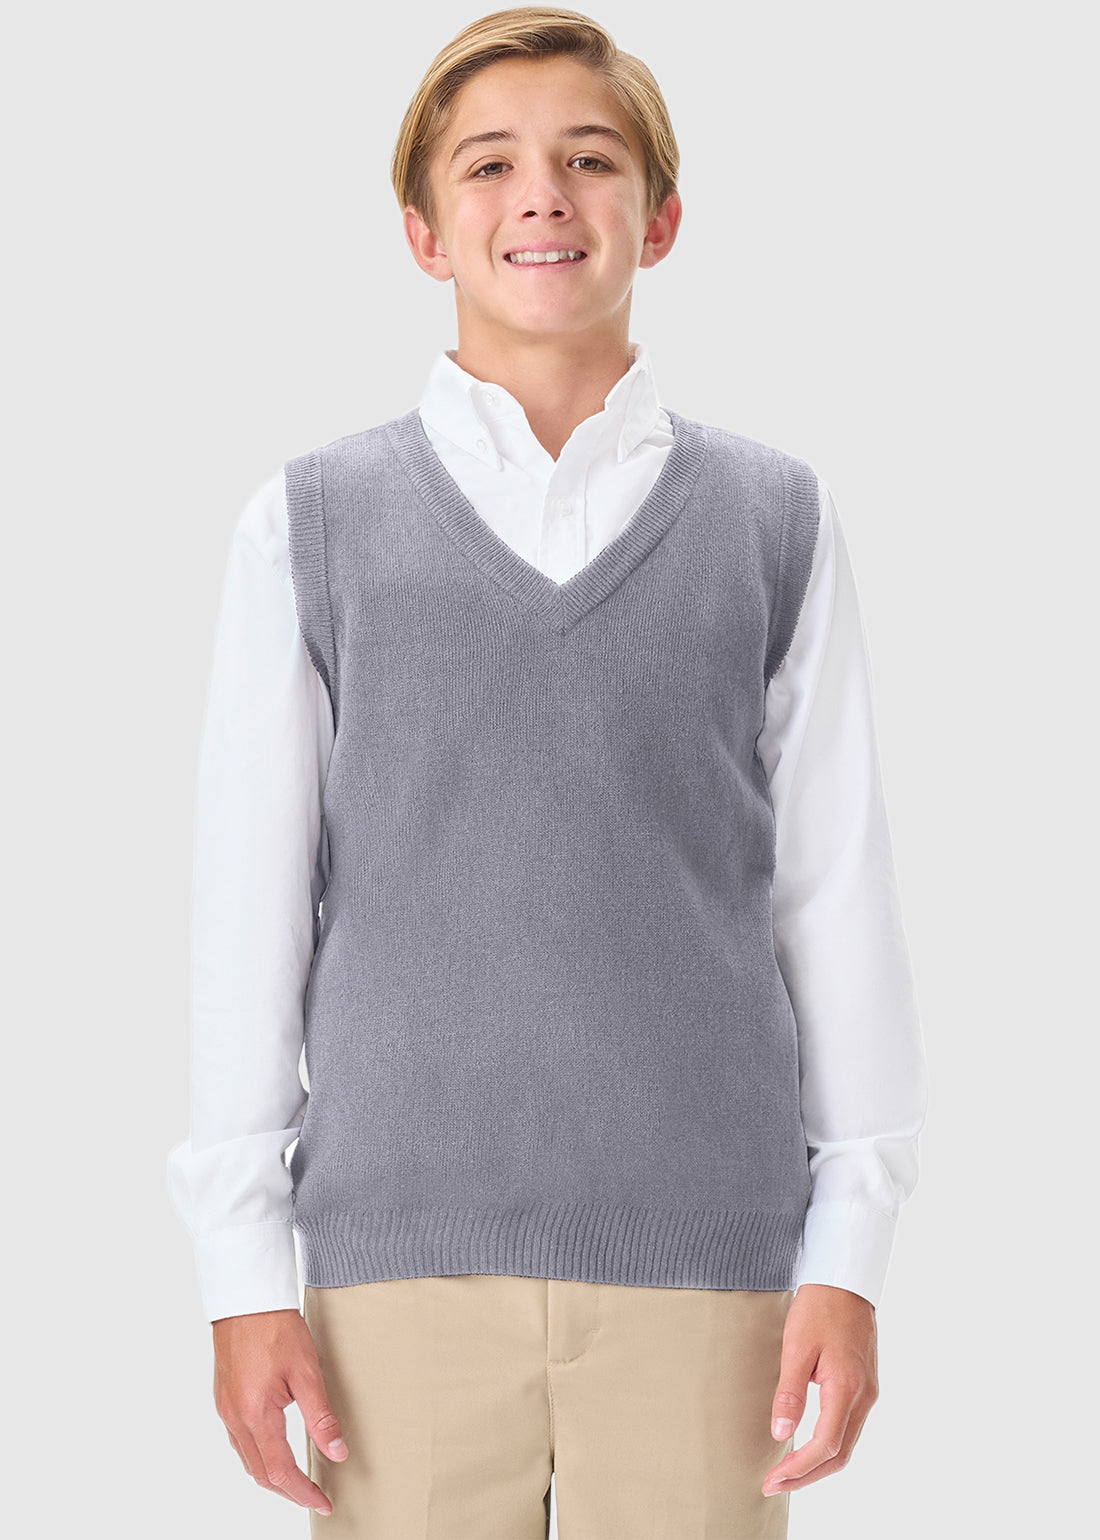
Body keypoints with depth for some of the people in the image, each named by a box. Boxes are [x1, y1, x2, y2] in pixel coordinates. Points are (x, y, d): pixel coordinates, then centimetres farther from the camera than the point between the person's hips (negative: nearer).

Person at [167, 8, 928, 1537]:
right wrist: (242, 1268, 2)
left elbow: (840, 889, 6)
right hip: (401, 1250, 0)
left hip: (703, 1242, 0)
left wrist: (849, 1253, 3)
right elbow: (245, 901, 5)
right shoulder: (312, 523, 5)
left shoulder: (775, 520, 7)